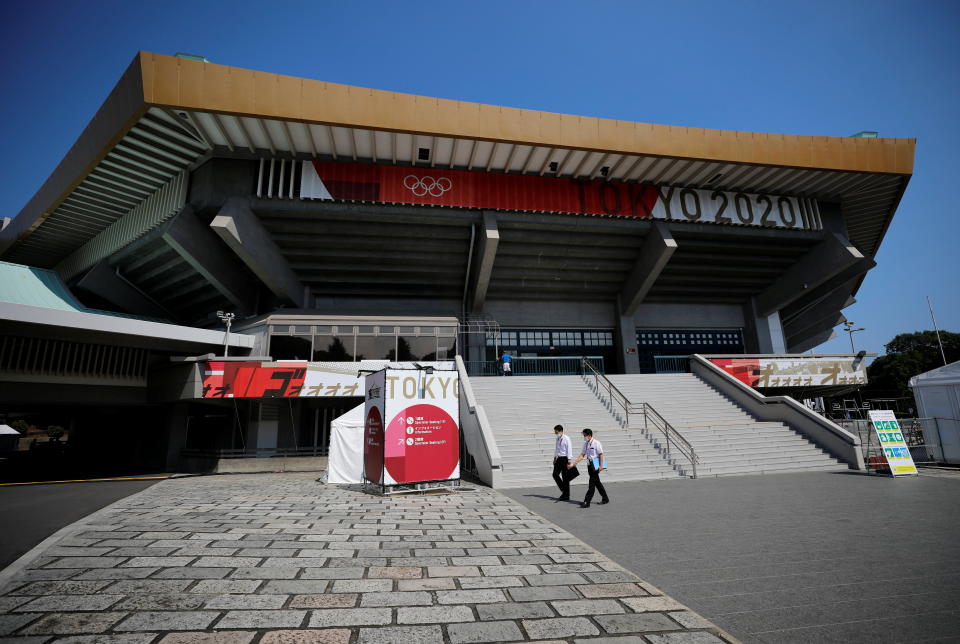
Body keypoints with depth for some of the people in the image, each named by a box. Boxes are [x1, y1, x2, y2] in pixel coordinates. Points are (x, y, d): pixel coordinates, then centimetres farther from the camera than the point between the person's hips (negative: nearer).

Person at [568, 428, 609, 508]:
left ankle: (587, 502, -7)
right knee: (597, 482, 16)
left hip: (596, 465, -8)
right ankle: (605, 498, 31)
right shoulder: (586, 444, 9)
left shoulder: (596, 443, -12)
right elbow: (582, 455, 9)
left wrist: (601, 466, -17)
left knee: (592, 483, -7)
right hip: (590, 464, 8)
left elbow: (601, 455, -12)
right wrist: (574, 463, 3)